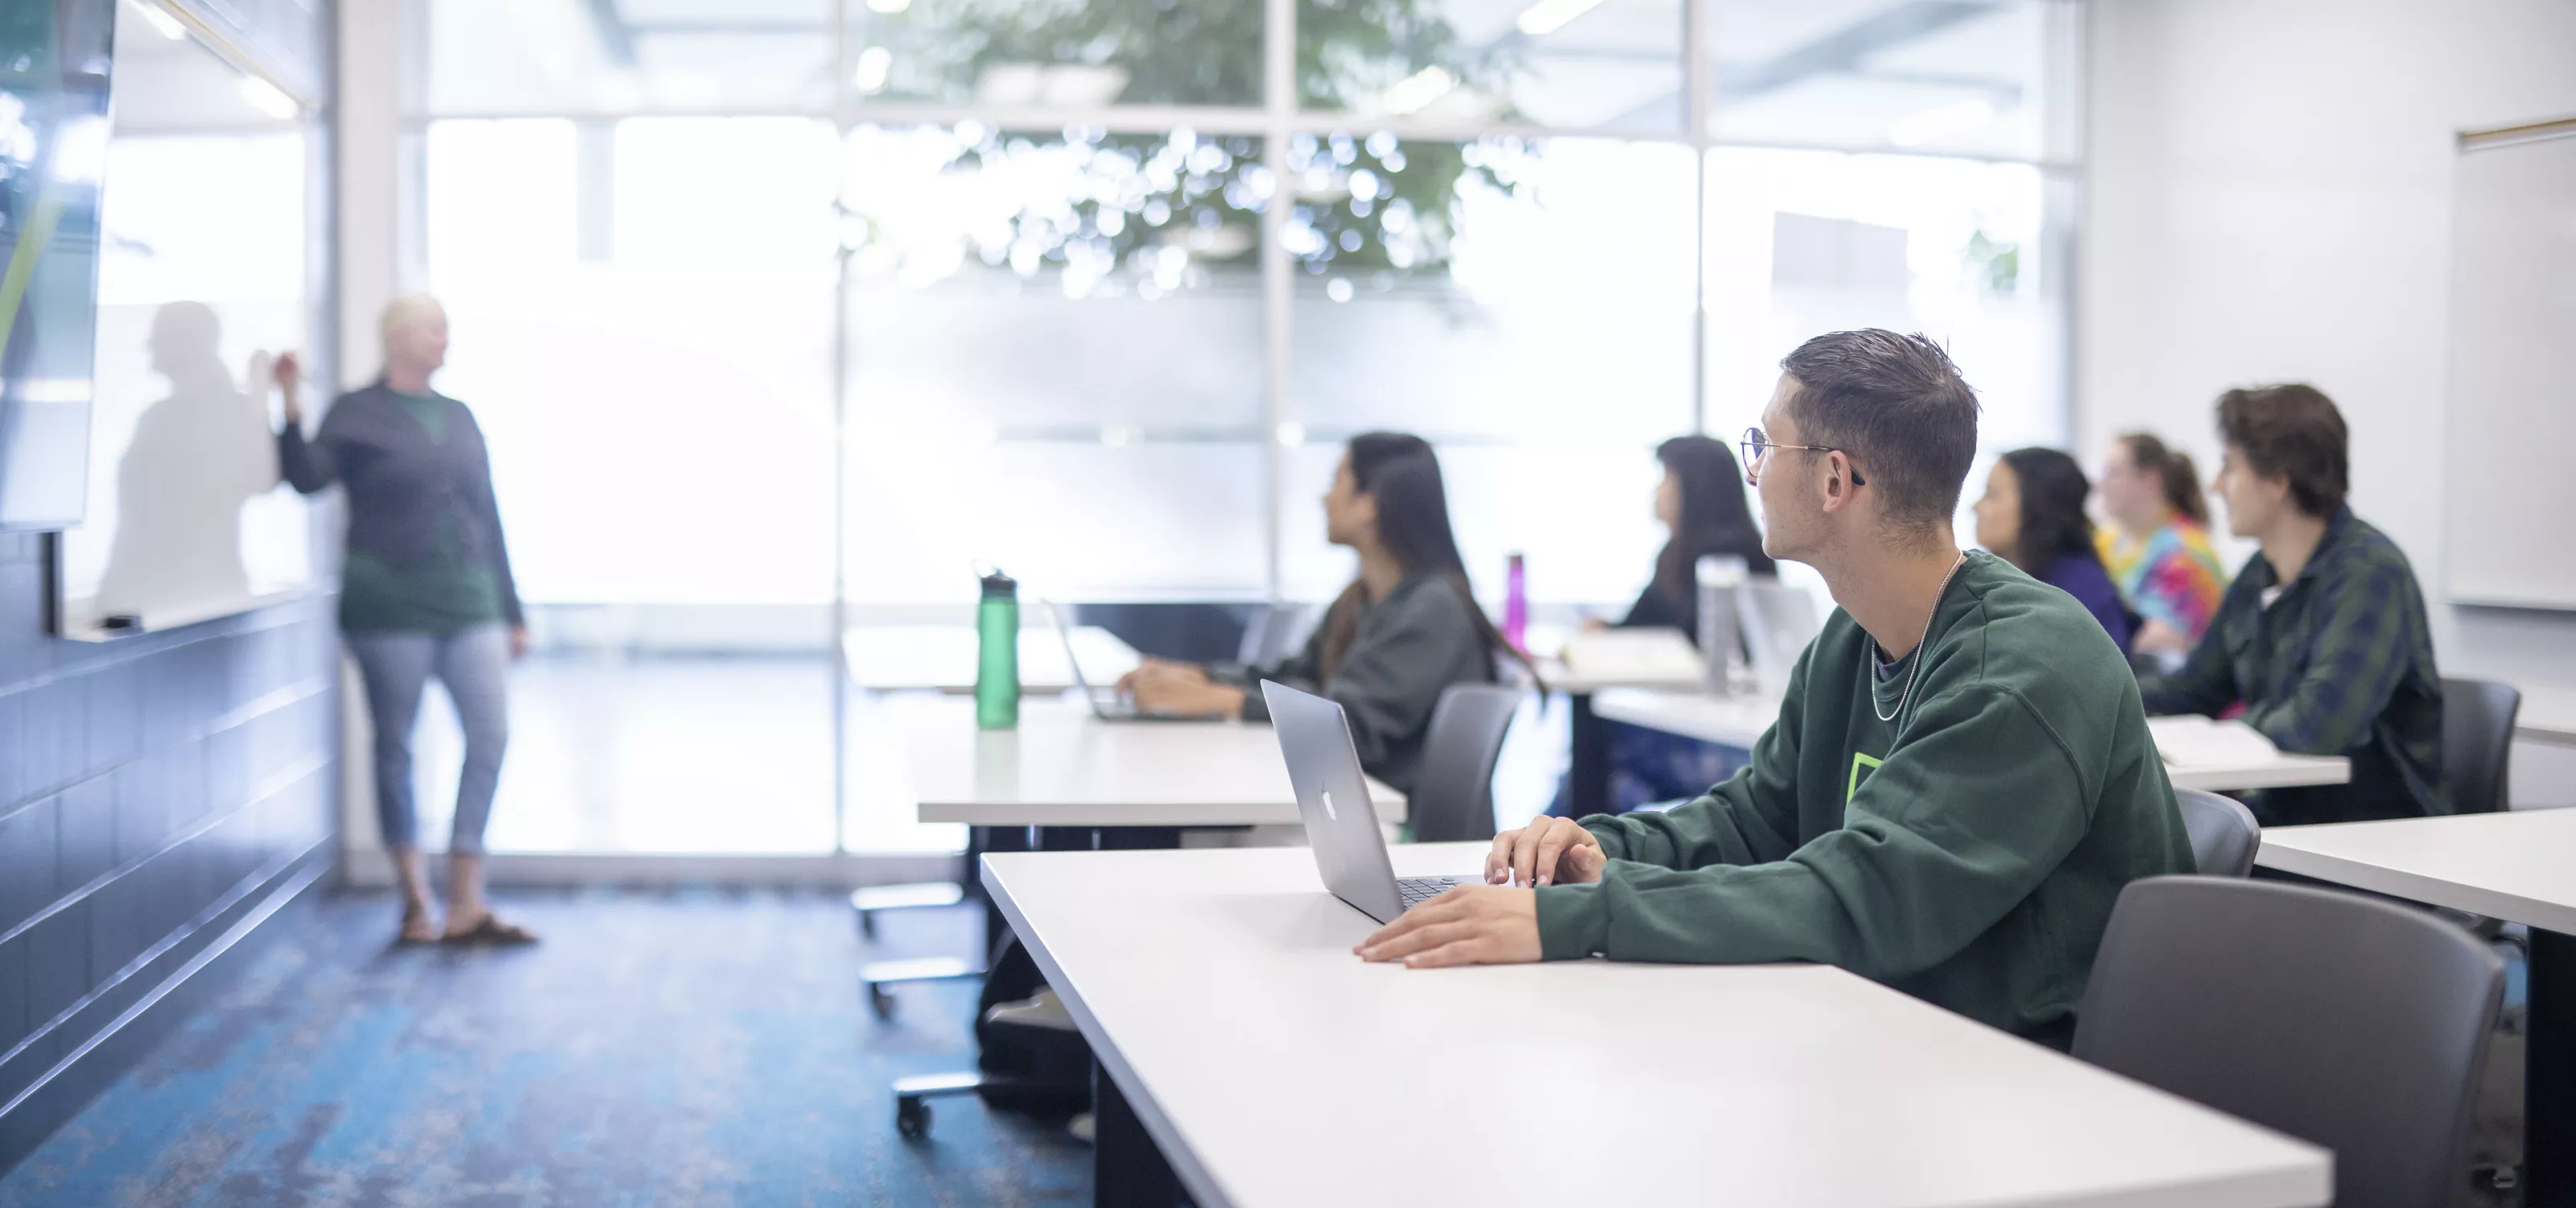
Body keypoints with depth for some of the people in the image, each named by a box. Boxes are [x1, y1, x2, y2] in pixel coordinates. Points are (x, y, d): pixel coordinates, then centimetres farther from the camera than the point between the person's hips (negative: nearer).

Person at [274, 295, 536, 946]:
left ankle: (465, 905, 0)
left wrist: (511, 612, 16)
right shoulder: (357, 413, 2)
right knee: (396, 747, 3)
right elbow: (306, 476, -13)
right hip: (389, 606, -4)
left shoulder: (458, 417, 15)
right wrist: (292, 405, -24)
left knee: (491, 734, -6)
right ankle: (415, 899, 16)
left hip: (468, 602, 4)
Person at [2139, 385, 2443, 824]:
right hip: (2278, 812, 7)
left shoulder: (2368, 573, -17)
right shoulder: (2258, 576, 9)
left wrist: (2243, 723, -8)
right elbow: (2192, 690, 19)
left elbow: (2318, 727, -28)